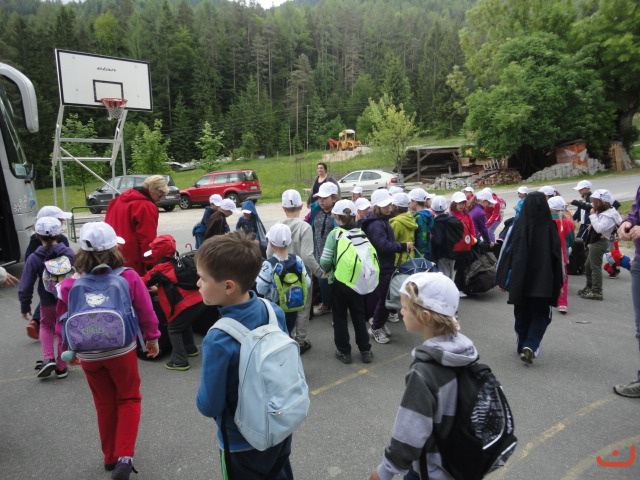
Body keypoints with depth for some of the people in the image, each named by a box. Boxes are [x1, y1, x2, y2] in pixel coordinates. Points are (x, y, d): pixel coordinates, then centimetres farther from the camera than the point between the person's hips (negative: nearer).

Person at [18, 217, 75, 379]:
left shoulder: (34, 258, -12)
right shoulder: (69, 253, -11)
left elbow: (25, 286, -9)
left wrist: (25, 307, 3)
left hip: (47, 303, 0)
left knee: (46, 326, 26)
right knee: (64, 331, 15)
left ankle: (48, 358, 10)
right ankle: (61, 367, 21)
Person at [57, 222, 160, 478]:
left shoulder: (69, 285, -7)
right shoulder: (129, 277, -14)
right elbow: (145, 312, -8)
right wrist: (152, 338, 8)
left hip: (88, 355, 3)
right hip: (122, 351, -2)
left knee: (105, 405, 20)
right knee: (128, 400, 16)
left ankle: (110, 458, 33)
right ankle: (124, 456, 7)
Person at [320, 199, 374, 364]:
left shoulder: (334, 234, -12)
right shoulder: (361, 233, -2)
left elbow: (325, 261, -15)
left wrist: (326, 270, 5)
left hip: (339, 281, -3)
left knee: (340, 317, 13)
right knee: (359, 315, 17)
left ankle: (344, 352, 20)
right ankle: (365, 350, 24)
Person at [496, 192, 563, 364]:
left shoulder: (518, 226, -7)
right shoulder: (550, 227, -6)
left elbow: (506, 252, -6)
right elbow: (558, 256, -1)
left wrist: (501, 279, 2)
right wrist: (558, 284, 9)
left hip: (519, 280, 1)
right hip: (543, 281, 0)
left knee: (522, 315, 16)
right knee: (541, 315, 12)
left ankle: (523, 348, 24)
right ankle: (531, 346, -6)